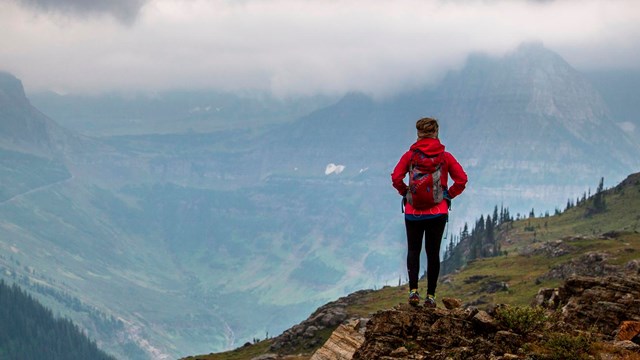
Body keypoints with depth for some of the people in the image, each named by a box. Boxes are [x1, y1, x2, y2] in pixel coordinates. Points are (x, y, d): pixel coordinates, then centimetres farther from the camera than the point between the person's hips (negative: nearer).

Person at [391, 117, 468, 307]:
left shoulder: (410, 155, -3)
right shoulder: (445, 156, 0)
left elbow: (396, 178, -11)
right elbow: (461, 180, -5)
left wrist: (405, 192, 5)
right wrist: (449, 195, 8)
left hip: (414, 210, 0)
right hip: (438, 211, 1)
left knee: (413, 250, 10)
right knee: (433, 252, 7)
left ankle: (413, 289, -9)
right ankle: (430, 295, 5)